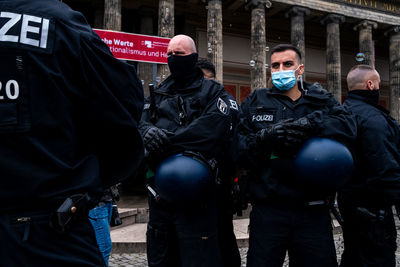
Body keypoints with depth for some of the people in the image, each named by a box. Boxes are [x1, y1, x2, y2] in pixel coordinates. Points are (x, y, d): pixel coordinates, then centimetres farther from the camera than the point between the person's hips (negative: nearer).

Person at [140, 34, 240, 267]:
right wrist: (149, 133, -19)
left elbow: (212, 128, -18)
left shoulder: (213, 92, 1)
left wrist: (168, 138, -20)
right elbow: (141, 123, 5)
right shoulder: (158, 94, 18)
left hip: (197, 193, -5)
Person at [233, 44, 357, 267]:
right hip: (268, 210, -1)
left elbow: (348, 126, -9)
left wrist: (308, 124, -22)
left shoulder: (321, 100, 11)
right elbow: (238, 149, -2)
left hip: (313, 212, 1)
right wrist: (265, 137, -19)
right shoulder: (255, 103, 9)